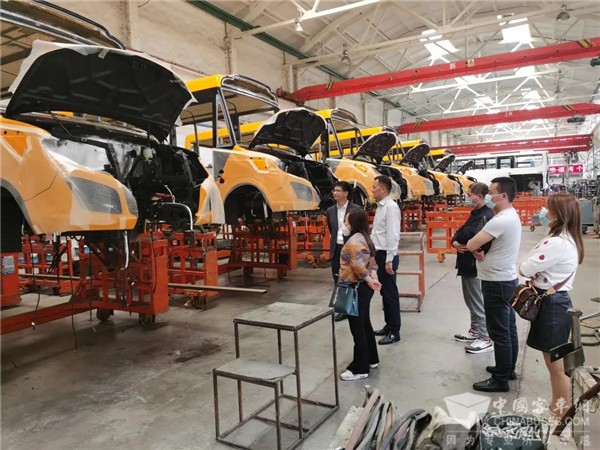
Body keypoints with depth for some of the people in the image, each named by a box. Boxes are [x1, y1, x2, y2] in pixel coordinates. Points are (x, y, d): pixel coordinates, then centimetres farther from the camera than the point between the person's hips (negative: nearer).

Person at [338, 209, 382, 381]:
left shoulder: (354, 241, -22)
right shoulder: (363, 238, 11)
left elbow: (359, 266, -26)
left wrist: (369, 280, -13)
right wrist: (369, 280, 3)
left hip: (357, 289, -10)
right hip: (363, 287, 10)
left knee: (357, 328, 0)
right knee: (365, 324, 20)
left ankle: (360, 369, 11)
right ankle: (371, 359, 34)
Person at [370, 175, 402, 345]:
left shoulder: (391, 207, -16)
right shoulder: (380, 206, 12)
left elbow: (393, 235, -21)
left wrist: (389, 260, -22)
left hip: (387, 255, -9)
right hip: (380, 254, 9)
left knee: (390, 293, -1)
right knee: (384, 292, 16)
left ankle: (394, 331, 9)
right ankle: (389, 326, 28)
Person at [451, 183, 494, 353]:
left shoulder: (486, 215, -17)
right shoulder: (475, 213, 15)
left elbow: (473, 236, -30)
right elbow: (460, 232, 13)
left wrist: (459, 241, -10)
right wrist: (455, 242, -9)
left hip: (476, 265, -10)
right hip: (467, 264, 10)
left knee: (478, 302, -1)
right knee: (471, 301, 19)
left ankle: (486, 339, 9)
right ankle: (475, 331, 32)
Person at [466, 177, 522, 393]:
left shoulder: (501, 220, -24)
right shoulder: (511, 216, 10)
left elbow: (471, 245, -25)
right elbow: (477, 245, 10)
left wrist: (476, 249, -3)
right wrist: (480, 250, -11)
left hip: (497, 283, -10)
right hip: (507, 279, 10)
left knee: (499, 333, -1)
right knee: (508, 329, 19)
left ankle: (500, 380, 9)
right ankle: (508, 369, 32)